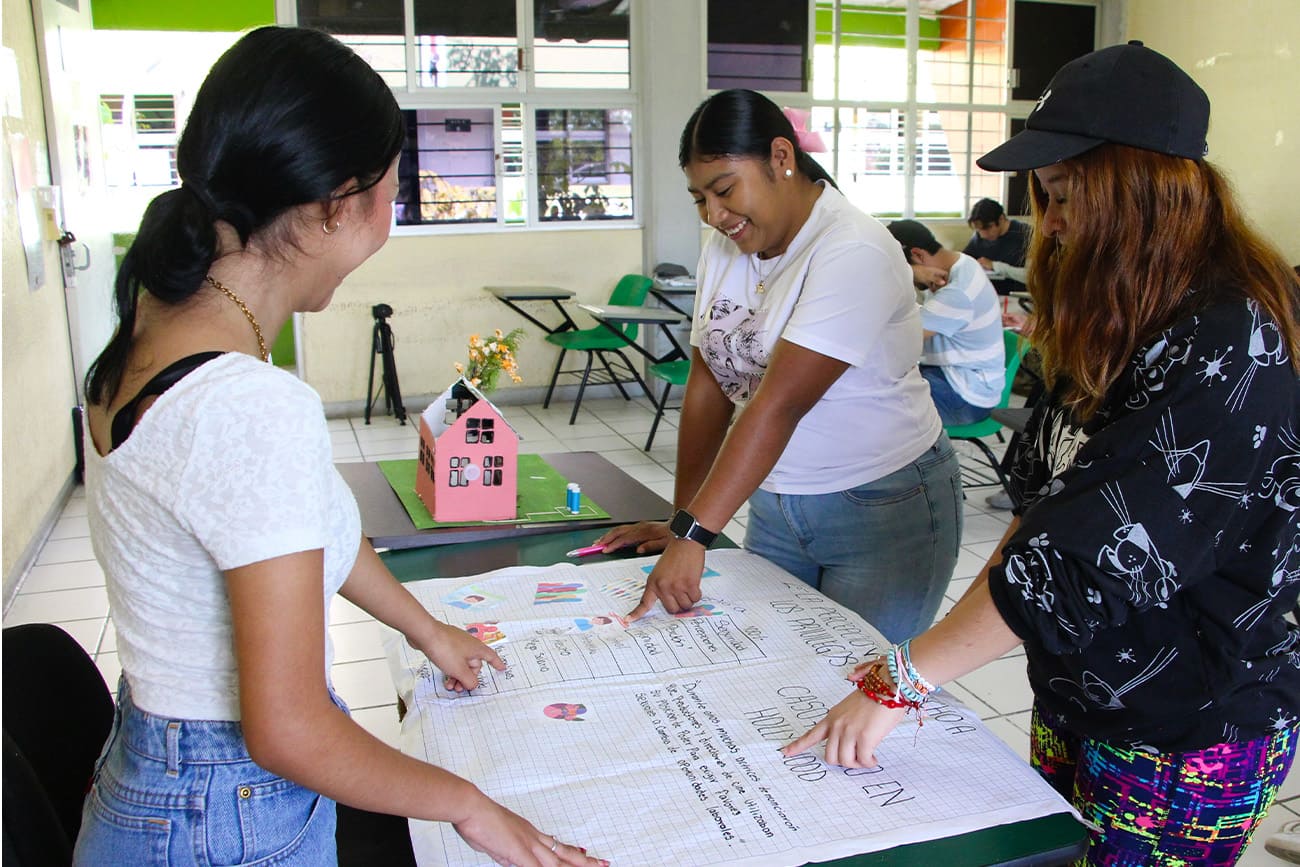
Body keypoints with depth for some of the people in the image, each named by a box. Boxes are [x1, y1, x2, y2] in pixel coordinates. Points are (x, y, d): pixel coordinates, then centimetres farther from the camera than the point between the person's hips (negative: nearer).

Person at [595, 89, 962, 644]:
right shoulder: (725, 247, 3)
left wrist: (693, 535, -32)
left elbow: (780, 405, -29)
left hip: (884, 509, -6)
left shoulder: (855, 254, -22)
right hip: (776, 507, 6)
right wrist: (680, 520, 0)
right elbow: (708, 383, 2)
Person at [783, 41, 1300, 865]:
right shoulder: (1126, 324, 3)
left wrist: (901, 680, -26)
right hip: (1077, 702, 7)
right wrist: (960, 629, 1)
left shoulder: (1232, 348, -24)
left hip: (1188, 735, -7)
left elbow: (1101, 553, -30)